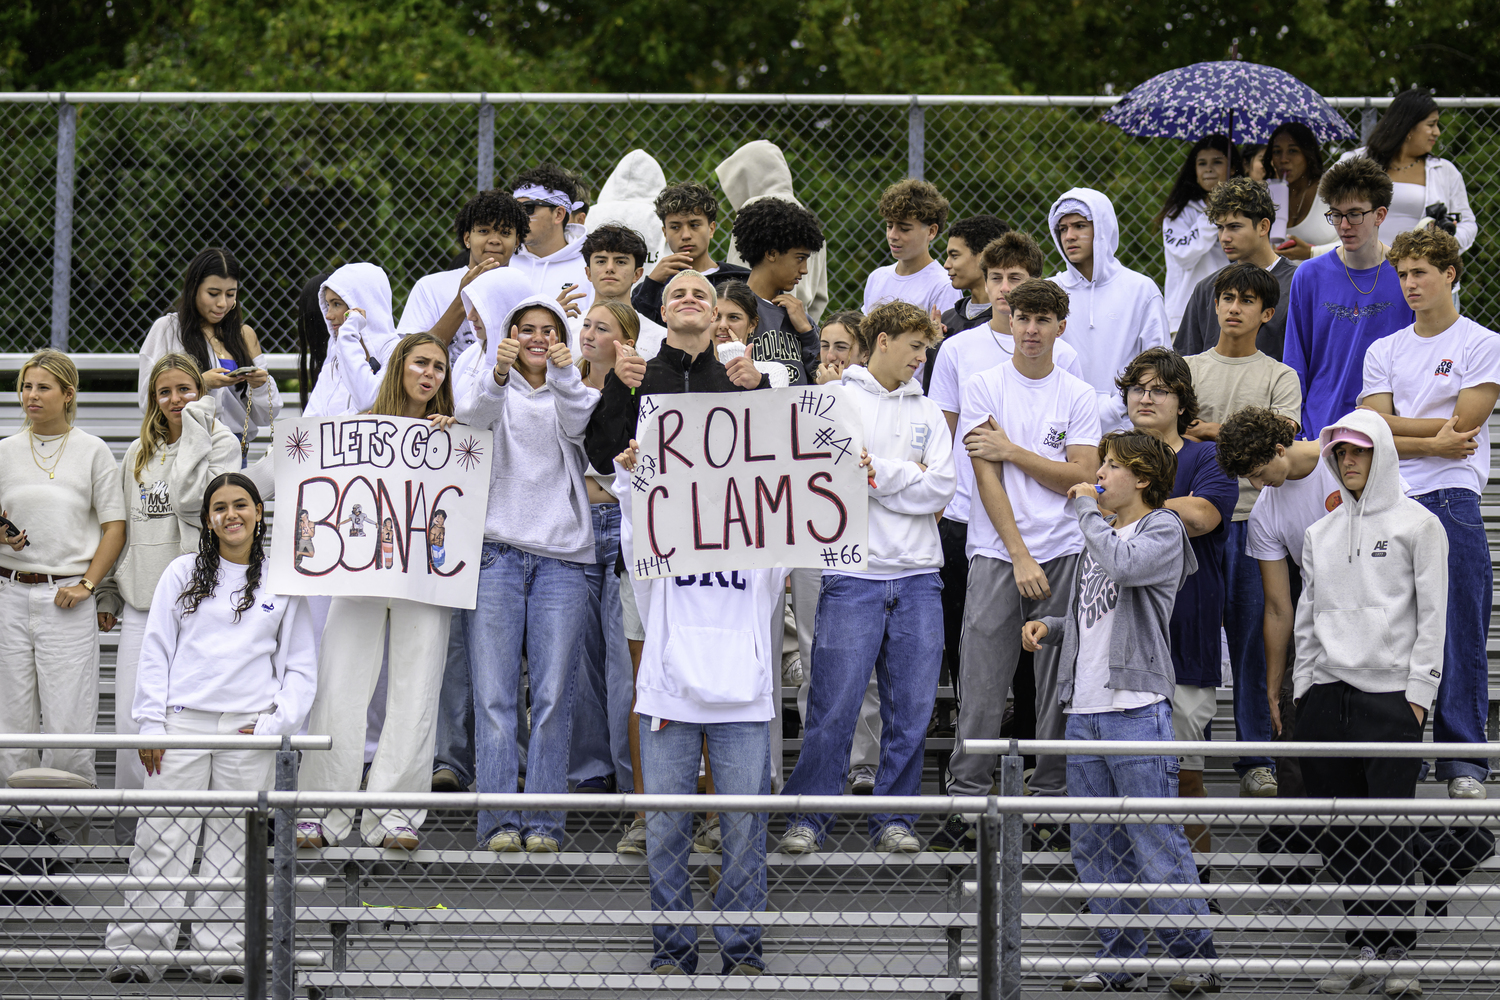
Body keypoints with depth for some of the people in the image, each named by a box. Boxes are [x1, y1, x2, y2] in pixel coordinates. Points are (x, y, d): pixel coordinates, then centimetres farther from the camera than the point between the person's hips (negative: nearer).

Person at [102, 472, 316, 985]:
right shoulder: (182, 574, 10)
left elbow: (301, 668, 12)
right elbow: (155, 653, 8)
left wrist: (273, 725, -2)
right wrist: (150, 725, -1)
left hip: (249, 732, 0)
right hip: (182, 724, 0)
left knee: (231, 846, 0)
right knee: (162, 841, -6)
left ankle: (221, 955, 5)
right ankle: (137, 951, -4)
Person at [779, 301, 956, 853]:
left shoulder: (928, 414, 16)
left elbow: (941, 488, 3)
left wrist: (878, 475, -6)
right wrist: (906, 478, -9)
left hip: (918, 576, 4)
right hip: (853, 573, -4)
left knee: (911, 709, 3)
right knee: (834, 705, -6)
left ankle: (893, 818, 12)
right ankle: (808, 817, 2)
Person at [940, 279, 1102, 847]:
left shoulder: (1078, 396, 8)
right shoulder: (984, 387, 3)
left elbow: (1083, 477, -1)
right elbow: (987, 478, -3)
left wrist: (1012, 450, -8)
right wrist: (1021, 556, -10)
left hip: (1064, 553, 2)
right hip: (997, 553, -1)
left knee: (1060, 683, 2)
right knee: (981, 684, -4)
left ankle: (1052, 795, 10)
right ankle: (967, 799, 1)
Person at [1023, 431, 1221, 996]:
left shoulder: (1163, 529, -2)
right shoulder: (1099, 536, 21)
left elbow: (1124, 565, -23)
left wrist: (1086, 508, -10)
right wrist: (1050, 628, 10)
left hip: (1137, 708, -8)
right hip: (1084, 710, 8)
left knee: (1156, 842, -8)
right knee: (1095, 848, 9)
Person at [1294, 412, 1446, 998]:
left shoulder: (1417, 525, 3)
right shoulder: (1321, 533, 17)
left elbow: (1432, 614, -1)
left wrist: (1419, 691, -7)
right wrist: (1304, 688, 11)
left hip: (1390, 695, -5)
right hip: (1327, 695, 5)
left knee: (1388, 833, -8)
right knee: (1336, 834, 2)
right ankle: (1362, 952, 9)